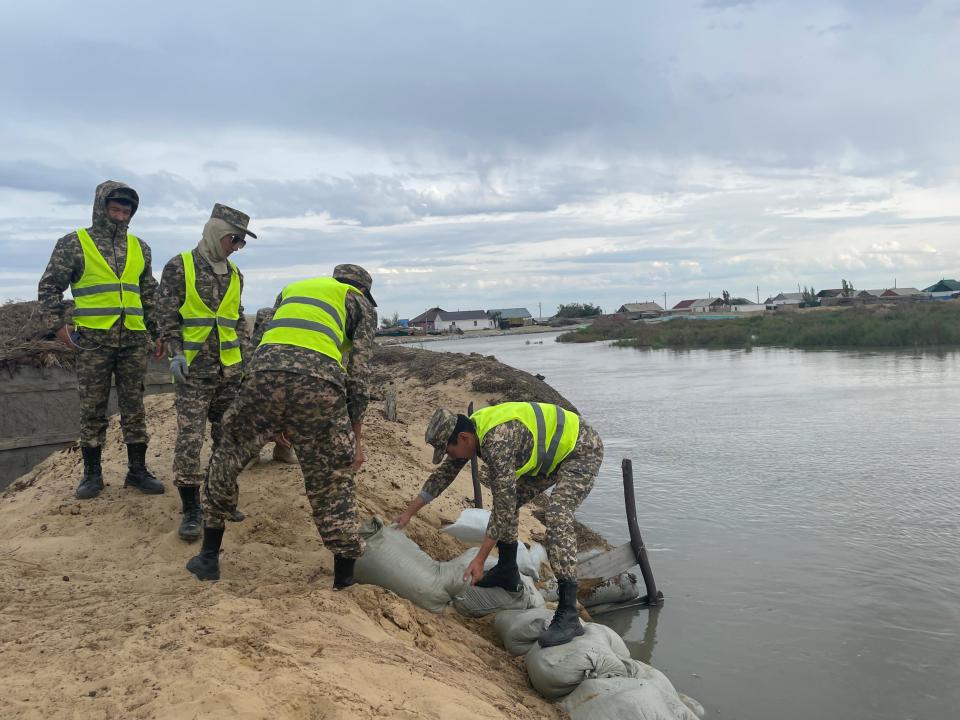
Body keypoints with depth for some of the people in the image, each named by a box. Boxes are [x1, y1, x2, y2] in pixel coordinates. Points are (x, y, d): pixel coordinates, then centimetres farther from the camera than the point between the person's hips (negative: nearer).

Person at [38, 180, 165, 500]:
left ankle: (137, 470, 13)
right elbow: (49, 287, 1)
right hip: (93, 340, -3)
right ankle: (92, 473, 13)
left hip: (133, 340, 3)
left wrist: (157, 332, 15)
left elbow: (149, 293, 18)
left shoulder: (139, 247, 12)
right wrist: (59, 324, -10)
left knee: (134, 407, 6)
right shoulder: (74, 243, 0)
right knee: (92, 409, 3)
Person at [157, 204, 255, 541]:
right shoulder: (179, 266, -3)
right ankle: (191, 509, 1)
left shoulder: (234, 274, 13)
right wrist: (175, 354, -14)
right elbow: (166, 314, -4)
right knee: (189, 439, -8)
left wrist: (245, 354, 12)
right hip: (194, 369, -5)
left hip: (230, 369, 5)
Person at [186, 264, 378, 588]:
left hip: (264, 371, 3)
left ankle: (209, 557, 32)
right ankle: (345, 581, 19)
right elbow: (359, 372, 14)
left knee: (226, 462, 23)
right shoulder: (361, 304, 26)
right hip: (318, 381, -2)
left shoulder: (292, 288, 37)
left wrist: (281, 422, 36)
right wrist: (355, 438, 17)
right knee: (332, 486, 12)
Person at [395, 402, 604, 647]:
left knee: (557, 516, -27)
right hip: (552, 450, 10)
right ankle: (507, 573, 27)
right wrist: (410, 511, 15)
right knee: (508, 499, 11)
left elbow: (504, 507, -29)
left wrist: (480, 559, -24)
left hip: (583, 449, -10)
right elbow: (444, 474, 12)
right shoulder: (470, 428, -3)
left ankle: (568, 615, -28)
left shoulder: (497, 442, -32)